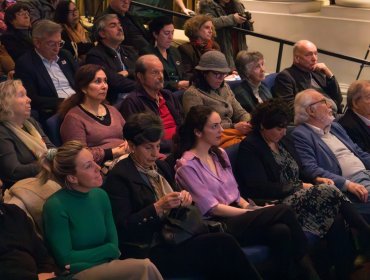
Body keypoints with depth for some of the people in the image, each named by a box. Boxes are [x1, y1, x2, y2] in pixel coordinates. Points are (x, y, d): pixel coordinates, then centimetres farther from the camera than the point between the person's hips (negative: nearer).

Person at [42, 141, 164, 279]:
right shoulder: (55, 206, -15)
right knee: (144, 268, -25)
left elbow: (114, 244, 5)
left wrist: (82, 259, -13)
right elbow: (66, 259, -13)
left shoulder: (100, 195, 4)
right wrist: (108, 250, -6)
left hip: (106, 265, 6)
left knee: (145, 267, -24)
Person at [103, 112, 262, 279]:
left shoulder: (161, 166, 16)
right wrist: (158, 207, -18)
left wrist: (183, 198, 1)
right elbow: (122, 227, -11)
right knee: (222, 244, -25)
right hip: (149, 252, -7)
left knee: (223, 244, -24)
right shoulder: (118, 177, -5)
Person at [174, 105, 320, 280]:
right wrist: (251, 212, -12)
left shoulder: (219, 154, 16)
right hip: (219, 225, -7)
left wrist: (250, 207, -3)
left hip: (237, 216, 7)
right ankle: (305, 264, -8)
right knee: (284, 212, -22)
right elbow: (211, 208, -12)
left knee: (281, 231, -27)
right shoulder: (187, 166, -8)